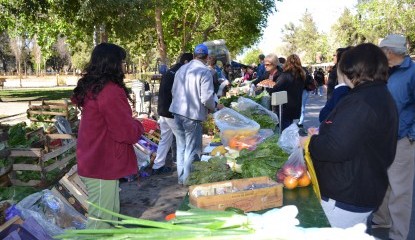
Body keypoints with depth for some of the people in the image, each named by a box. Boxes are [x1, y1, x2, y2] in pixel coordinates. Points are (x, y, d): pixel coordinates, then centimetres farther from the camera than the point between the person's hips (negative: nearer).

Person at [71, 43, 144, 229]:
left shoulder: (91, 88, 6)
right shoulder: (111, 92, -23)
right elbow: (128, 132, -20)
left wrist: (131, 124, 8)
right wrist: (138, 126, 0)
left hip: (93, 163, 9)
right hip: (103, 167, -9)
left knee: (110, 214, 24)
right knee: (101, 222, 5)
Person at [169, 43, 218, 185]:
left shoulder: (181, 69, 9)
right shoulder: (205, 72, -12)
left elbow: (174, 92, 17)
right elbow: (206, 98, -17)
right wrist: (213, 107, 4)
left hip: (177, 112, 7)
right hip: (193, 115, -7)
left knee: (181, 147, 17)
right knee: (192, 150, 5)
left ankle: (181, 177, 27)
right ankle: (188, 180, 13)